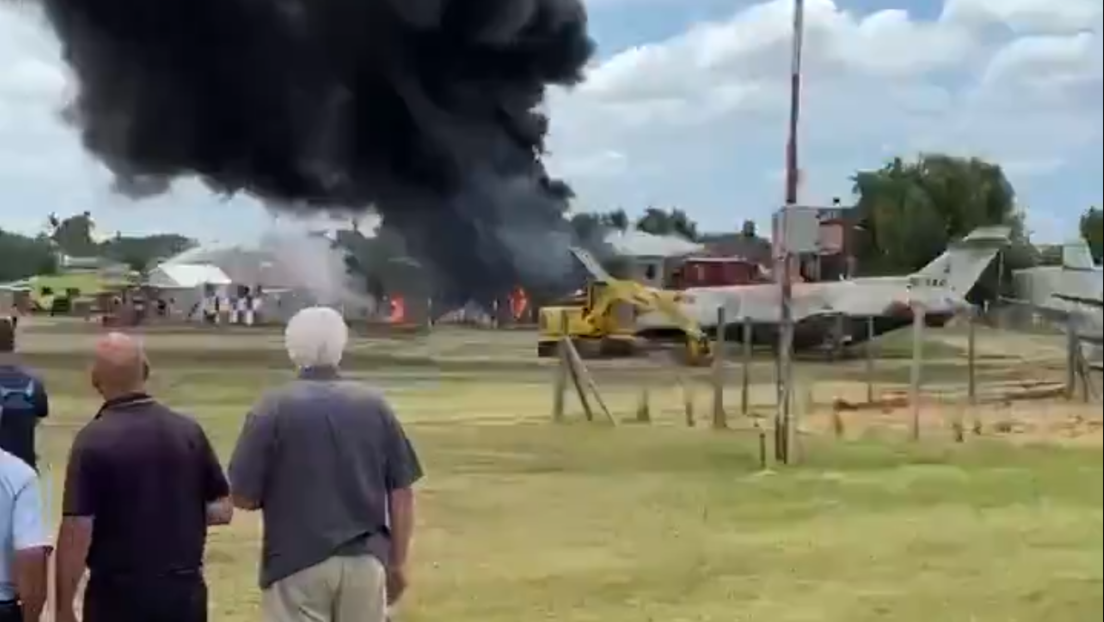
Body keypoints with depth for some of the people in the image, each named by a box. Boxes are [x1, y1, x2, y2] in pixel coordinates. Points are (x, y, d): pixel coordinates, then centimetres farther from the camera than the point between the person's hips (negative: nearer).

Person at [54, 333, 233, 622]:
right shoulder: (188, 430, 0)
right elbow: (222, 508, 5)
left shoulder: (93, 439, -14)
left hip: (118, 594, -4)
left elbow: (76, 531, -16)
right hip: (185, 591, 4)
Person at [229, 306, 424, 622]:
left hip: (298, 565, -3)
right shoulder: (375, 405, 2)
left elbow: (243, 496, -7)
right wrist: (397, 563, 13)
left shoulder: (274, 408, -8)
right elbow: (402, 493, 4)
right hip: (364, 561, 3)